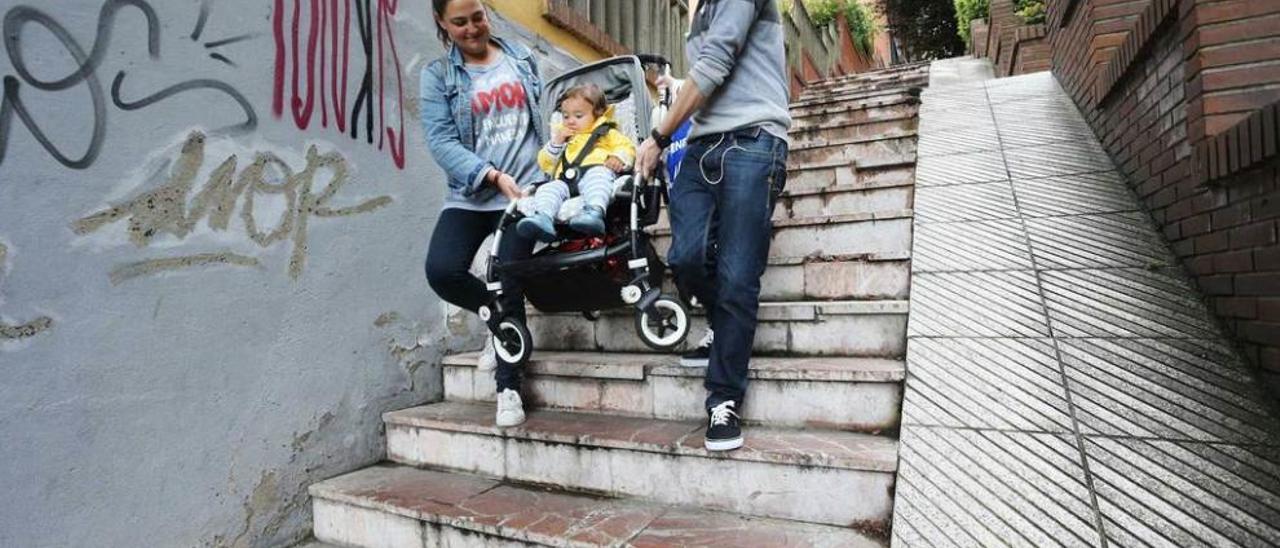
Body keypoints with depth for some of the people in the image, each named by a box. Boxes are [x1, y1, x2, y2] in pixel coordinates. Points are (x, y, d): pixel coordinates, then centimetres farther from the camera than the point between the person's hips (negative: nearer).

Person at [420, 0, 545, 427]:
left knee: (508, 282, -8)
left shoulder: (521, 57, 13)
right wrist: (493, 175, -19)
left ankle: (509, 388, 7)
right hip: (470, 195, 1)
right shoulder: (437, 75, 5)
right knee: (442, 270, -19)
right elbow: (441, 142, -5)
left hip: (525, 188, 0)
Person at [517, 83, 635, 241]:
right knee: (548, 189, -27)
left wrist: (618, 157, -6)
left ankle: (595, 211, -63)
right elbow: (545, 164, 32)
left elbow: (627, 147, 16)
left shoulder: (606, 132, 30)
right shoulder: (562, 138, 39)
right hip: (565, 179, 4)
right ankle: (542, 217, -51)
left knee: (597, 175, -39)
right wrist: (556, 142, 17)